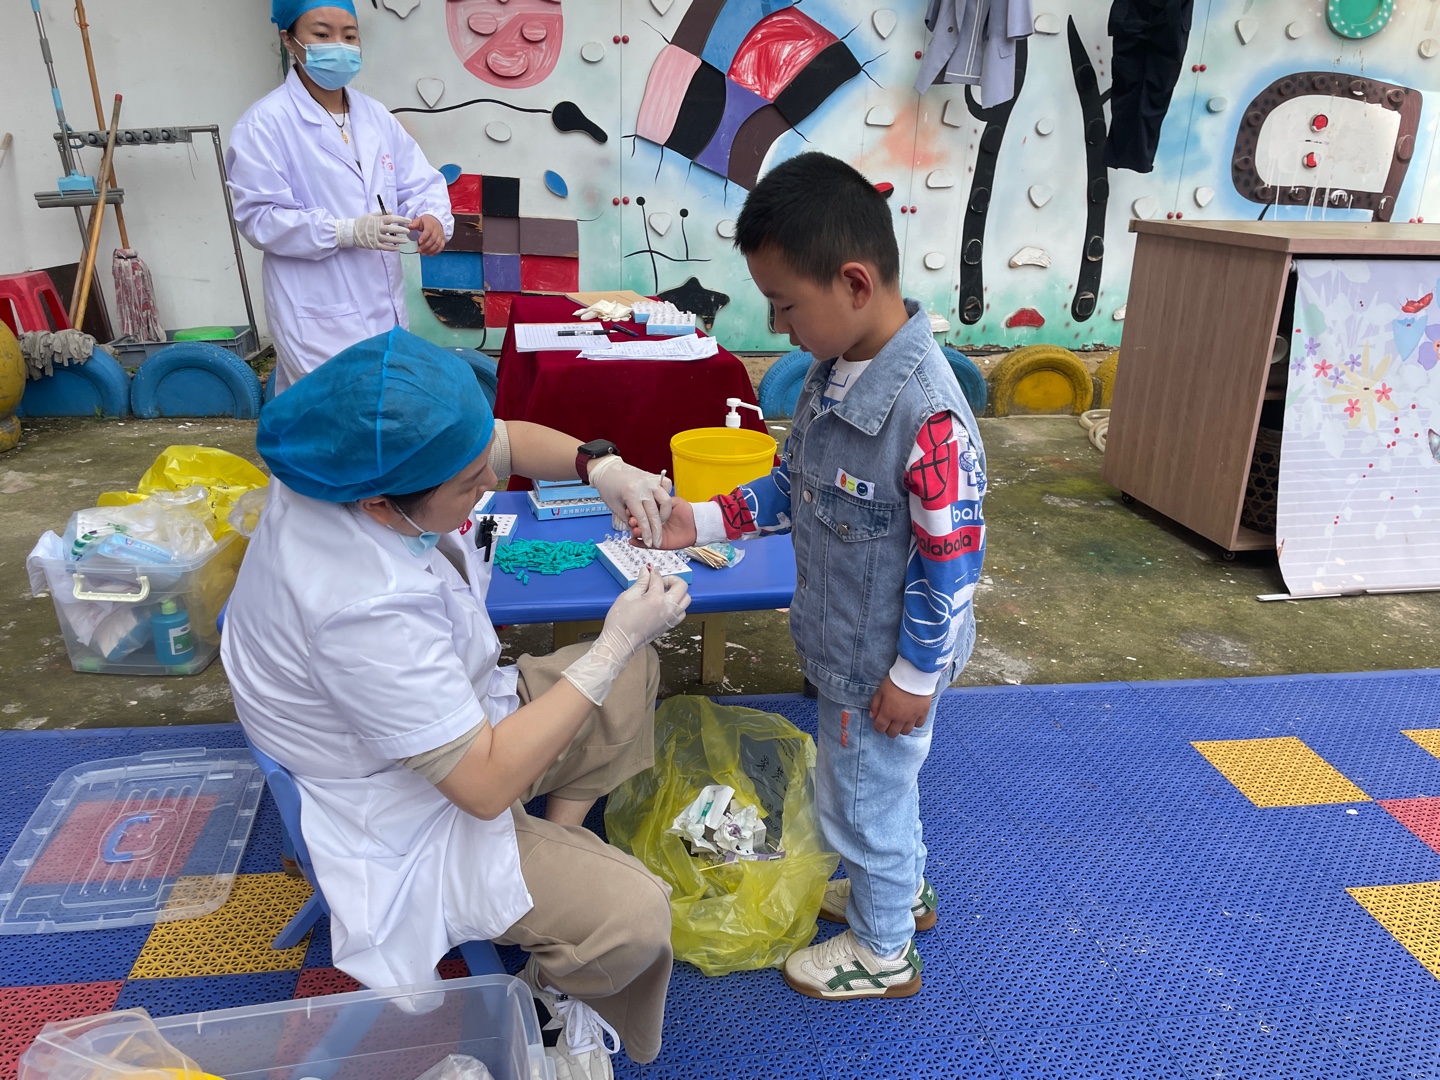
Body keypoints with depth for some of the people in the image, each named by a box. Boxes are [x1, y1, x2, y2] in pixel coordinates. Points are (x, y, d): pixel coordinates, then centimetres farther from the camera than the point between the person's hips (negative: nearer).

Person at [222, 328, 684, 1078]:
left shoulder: (362, 461, -17)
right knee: (633, 917, -20)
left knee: (636, 674, 17)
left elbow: (510, 440, 1)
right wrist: (614, 645, -29)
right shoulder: (361, 610, -39)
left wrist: (598, 468, -20)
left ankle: (563, 844, 19)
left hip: (459, 715, 9)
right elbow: (486, 784, -32)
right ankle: (549, 995, 13)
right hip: (412, 820, -8)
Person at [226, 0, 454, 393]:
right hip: (319, 317, -6)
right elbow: (259, 217, -13)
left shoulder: (375, 115, 10)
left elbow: (419, 183, 9)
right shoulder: (265, 122, -8)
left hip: (385, 306, 7)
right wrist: (347, 232, -24)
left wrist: (433, 216, -15)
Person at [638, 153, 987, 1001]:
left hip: (884, 666, -8)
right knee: (881, 780, 29)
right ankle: (904, 891, 56)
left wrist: (914, 675, -17)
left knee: (864, 794, 14)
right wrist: (704, 523, -3)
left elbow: (953, 558, -26)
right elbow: (795, 486, 6)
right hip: (843, 641, 8)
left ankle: (882, 953, 41)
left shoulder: (926, 414, -32)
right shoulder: (834, 371, -4)